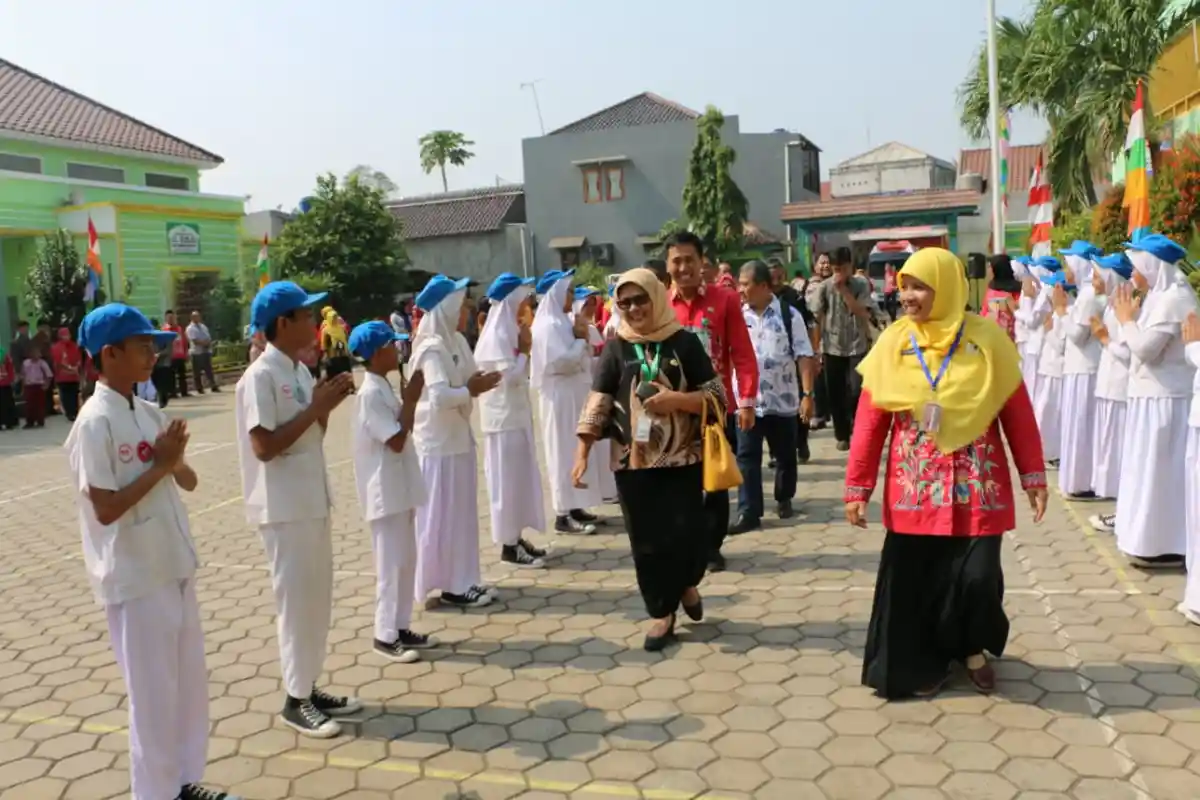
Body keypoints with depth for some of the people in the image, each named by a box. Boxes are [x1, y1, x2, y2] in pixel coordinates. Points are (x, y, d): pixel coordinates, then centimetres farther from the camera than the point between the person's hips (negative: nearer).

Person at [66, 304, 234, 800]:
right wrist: (159, 465, -17)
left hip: (173, 567, 8)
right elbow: (106, 509, -21)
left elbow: (189, 482, 10)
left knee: (191, 681, 17)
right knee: (154, 693, 5)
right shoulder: (95, 423, -17)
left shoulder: (148, 413, 6)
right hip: (135, 578, -8)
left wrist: (174, 461, -10)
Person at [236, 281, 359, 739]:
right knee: (296, 601, 1)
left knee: (317, 597, 15)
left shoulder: (299, 371, 9)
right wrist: (316, 408, -20)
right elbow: (264, 447, -22)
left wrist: (327, 406, -3)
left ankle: (310, 687, 27)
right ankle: (296, 700, 14)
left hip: (312, 500, 9)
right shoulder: (260, 376, -16)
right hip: (283, 507, -9)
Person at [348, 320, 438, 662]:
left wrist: (410, 398, 2)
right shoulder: (371, 393, -18)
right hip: (386, 490, -9)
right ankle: (386, 635, 9)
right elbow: (396, 440, -22)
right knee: (392, 564, -2)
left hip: (400, 487, 9)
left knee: (406, 560, 14)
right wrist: (411, 398, -17)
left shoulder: (383, 388, 11)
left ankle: (401, 627, 24)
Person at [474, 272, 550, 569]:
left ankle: (516, 537, 22)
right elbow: (511, 377, -23)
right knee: (508, 478, -2)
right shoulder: (497, 334, -17)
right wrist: (525, 350, -12)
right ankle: (509, 544, 6)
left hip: (516, 413, 9)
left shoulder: (509, 330, 11)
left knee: (519, 475, 13)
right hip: (504, 416, -9)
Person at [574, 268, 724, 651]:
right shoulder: (616, 348, 3)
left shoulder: (684, 342, 0)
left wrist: (677, 399, -17)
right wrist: (582, 453, -9)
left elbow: (717, 395, 0)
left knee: (687, 534, -3)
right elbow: (597, 404, 0)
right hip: (634, 463, 1)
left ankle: (686, 583, 31)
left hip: (682, 459, -1)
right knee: (647, 541, 5)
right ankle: (661, 612, 23)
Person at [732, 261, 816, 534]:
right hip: (747, 400, 2)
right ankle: (749, 512, 2)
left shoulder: (789, 315, -6)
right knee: (746, 457, -1)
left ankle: (784, 499, 35)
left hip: (782, 399, -2)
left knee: (785, 455, 14)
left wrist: (807, 394, -13)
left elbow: (804, 357, -7)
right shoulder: (738, 315, 3)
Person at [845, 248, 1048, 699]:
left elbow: (1018, 415, 1)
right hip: (914, 489, 1)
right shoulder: (892, 345, -2)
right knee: (913, 581, 4)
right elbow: (869, 421, -1)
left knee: (978, 576, -3)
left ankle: (972, 647, 28)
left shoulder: (986, 341, -3)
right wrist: (857, 488, -3)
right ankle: (924, 661, 27)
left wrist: (1033, 477, 1)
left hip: (975, 487, -1)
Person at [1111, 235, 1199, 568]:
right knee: (1151, 468, 13)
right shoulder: (1160, 296, 14)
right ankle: (1155, 540, 21)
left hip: (1164, 397, -10)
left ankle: (1163, 545, 3)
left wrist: (1126, 319, -7)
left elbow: (1145, 348, -21)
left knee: (1159, 469, -4)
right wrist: (1131, 318, 6)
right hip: (1153, 394, 10)